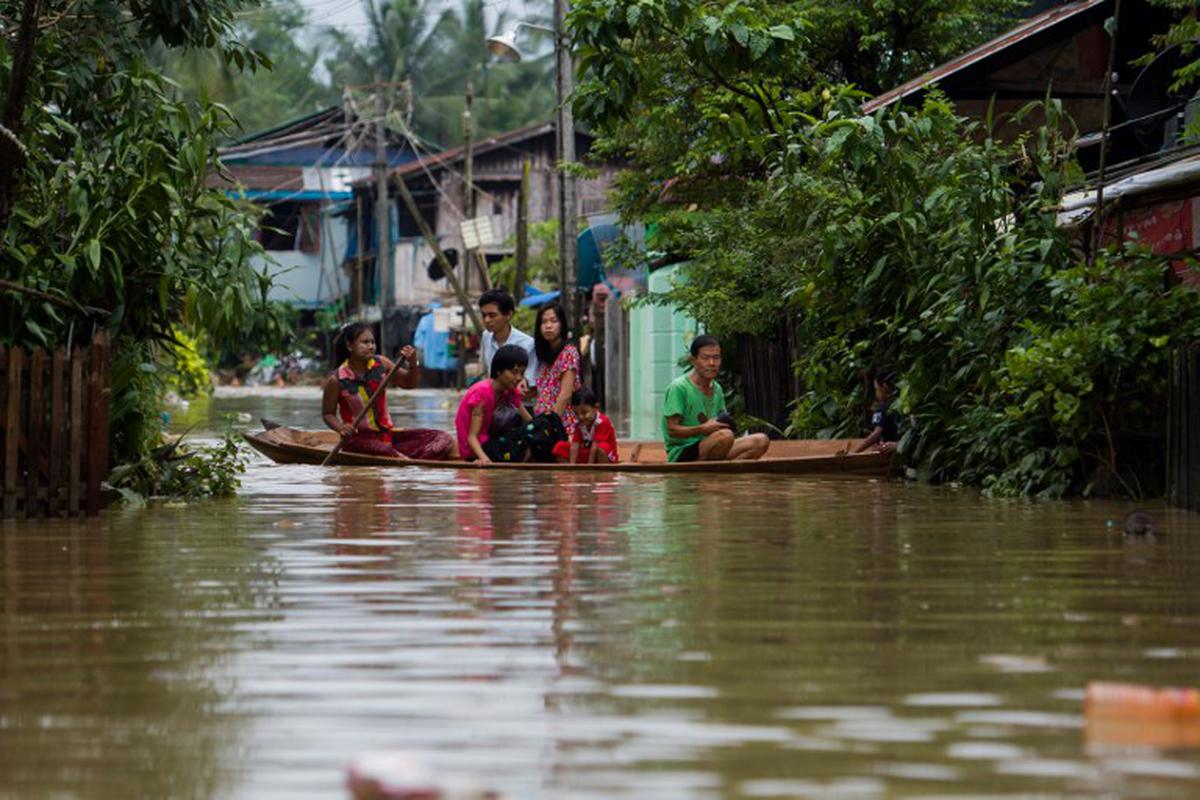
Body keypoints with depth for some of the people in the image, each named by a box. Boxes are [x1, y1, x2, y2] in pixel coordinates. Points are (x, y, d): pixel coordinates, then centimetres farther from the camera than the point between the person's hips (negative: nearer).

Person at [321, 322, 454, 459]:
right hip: (359, 438, -5)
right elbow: (328, 414, 2)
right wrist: (341, 428, -19)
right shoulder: (336, 380, -9)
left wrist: (413, 363, -9)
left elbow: (410, 383, 11)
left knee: (444, 439, -15)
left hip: (387, 433, 5)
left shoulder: (381, 364, 1)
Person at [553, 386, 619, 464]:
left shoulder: (602, 422, -20)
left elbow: (595, 447, -26)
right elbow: (575, 446, -11)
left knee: (602, 447, -40)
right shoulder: (579, 424, -1)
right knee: (560, 447, -9)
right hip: (585, 456, 5)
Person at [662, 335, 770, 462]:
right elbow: (672, 430, -14)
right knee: (725, 436, -36)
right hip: (681, 454, -9)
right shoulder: (678, 388, -10)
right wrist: (703, 429, -26)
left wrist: (725, 425, -3)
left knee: (761, 441, -9)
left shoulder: (717, 389, 15)